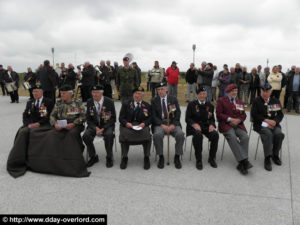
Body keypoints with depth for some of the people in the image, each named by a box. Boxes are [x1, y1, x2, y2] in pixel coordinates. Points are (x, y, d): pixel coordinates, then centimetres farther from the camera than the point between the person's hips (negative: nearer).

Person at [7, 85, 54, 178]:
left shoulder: (48, 102, 3)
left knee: (33, 132, -31)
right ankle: (19, 160, -22)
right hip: (31, 124, 4)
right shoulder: (30, 102, 20)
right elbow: (25, 116, 13)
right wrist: (28, 124, -7)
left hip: (43, 125, -4)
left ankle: (31, 161, -23)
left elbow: (50, 116, -6)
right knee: (22, 132, -25)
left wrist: (38, 123, -15)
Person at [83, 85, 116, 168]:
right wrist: (96, 128, -15)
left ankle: (109, 157, -8)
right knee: (86, 136, -25)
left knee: (109, 135, -34)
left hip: (107, 125, -3)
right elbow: (88, 119, 3)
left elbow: (113, 118, -6)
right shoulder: (89, 102, -1)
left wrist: (103, 129, -18)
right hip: (94, 125, 3)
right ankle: (93, 157, 0)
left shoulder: (109, 102, -9)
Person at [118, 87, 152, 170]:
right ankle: (124, 157, -11)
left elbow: (149, 119, 8)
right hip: (127, 125, 0)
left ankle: (146, 158, -12)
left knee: (146, 134, -31)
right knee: (124, 134, -32)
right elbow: (121, 118, 4)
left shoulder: (147, 105, 12)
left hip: (141, 126, 0)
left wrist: (144, 123, -14)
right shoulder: (126, 103, 8)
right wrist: (126, 123, -17)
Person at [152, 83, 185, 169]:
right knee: (157, 135, -32)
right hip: (160, 123, -1)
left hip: (173, 123, 1)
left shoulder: (173, 99, 12)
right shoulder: (154, 101, 9)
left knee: (180, 134, -28)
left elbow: (178, 113, 4)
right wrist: (162, 125, -15)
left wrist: (173, 125, -12)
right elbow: (154, 116, 1)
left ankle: (177, 157, -8)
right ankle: (161, 157, -11)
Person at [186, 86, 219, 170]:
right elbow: (187, 118, 0)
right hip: (194, 126, -3)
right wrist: (194, 124, -19)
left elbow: (212, 119, 11)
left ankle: (212, 158, -6)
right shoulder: (191, 104, 6)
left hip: (206, 125, 3)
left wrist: (211, 125, -12)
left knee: (215, 134, -27)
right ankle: (198, 160, -20)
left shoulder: (210, 105, 14)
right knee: (198, 134, -37)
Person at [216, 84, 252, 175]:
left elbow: (243, 115, 18)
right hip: (226, 124, -4)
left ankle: (241, 164, -27)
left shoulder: (240, 102, 25)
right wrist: (229, 119, -12)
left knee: (245, 137, -26)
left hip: (238, 124, 4)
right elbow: (219, 114, 0)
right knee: (232, 137, -34)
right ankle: (244, 161, -37)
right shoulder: (221, 100, 12)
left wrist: (238, 120, -6)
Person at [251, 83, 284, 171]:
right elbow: (254, 115, -5)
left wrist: (274, 121, -11)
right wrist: (266, 120, -13)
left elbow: (280, 115, 10)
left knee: (279, 134, -26)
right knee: (268, 134, -33)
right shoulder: (256, 101, 4)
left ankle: (275, 155, -3)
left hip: (274, 124, 3)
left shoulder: (276, 101, 15)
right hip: (261, 124, -3)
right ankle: (267, 158, -26)